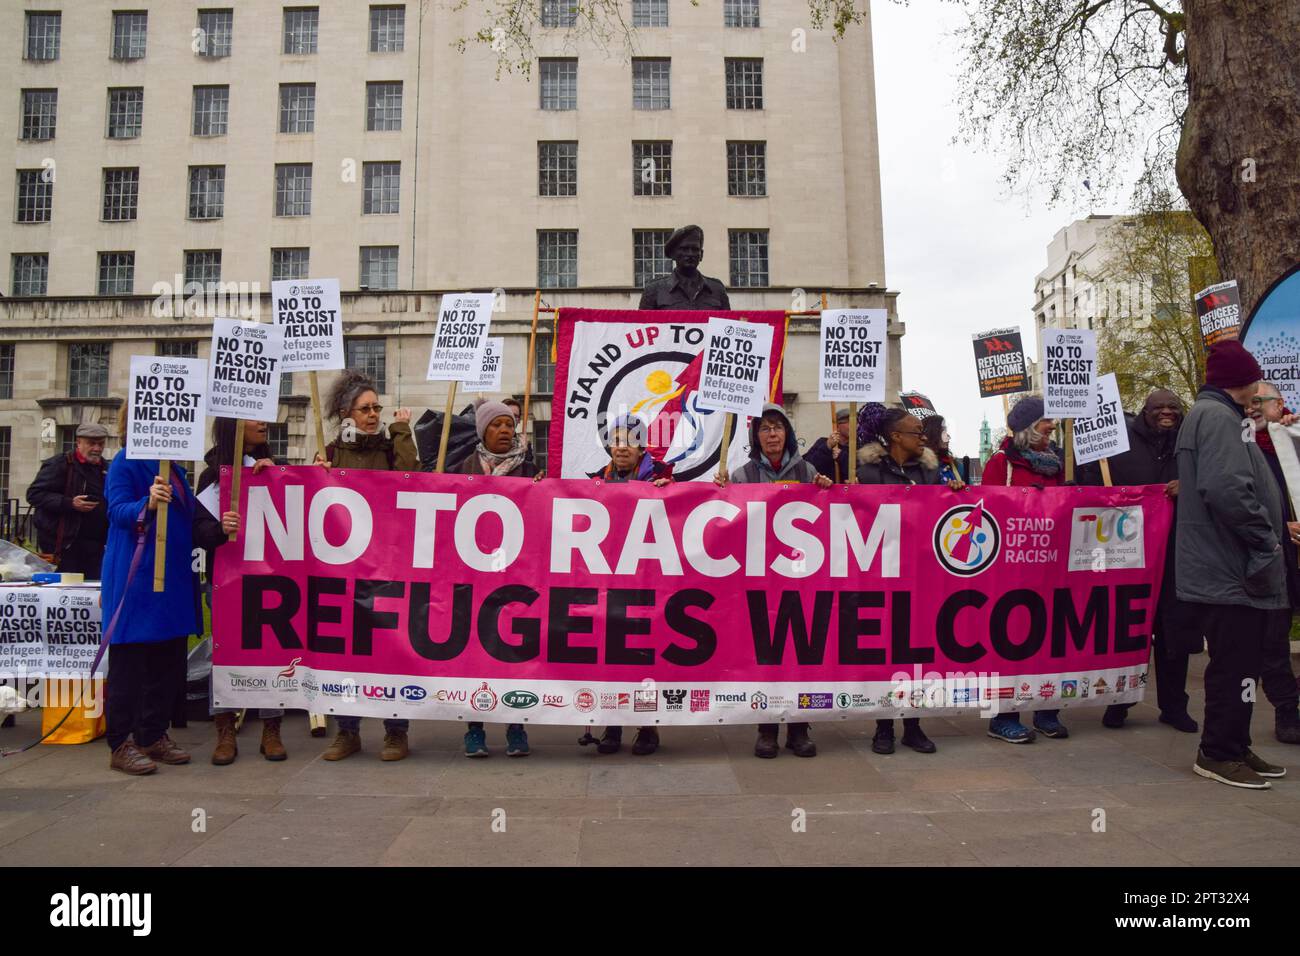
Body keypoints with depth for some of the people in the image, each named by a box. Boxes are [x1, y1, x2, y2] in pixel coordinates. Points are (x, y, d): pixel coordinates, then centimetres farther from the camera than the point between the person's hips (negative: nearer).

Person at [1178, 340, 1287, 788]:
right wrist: (1266, 541, -16)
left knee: (1240, 663, 15)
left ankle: (1234, 748, 24)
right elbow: (1228, 490, -27)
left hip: (1231, 568, 10)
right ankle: (1218, 754, 7)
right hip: (1231, 570, -10)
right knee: (1235, 665, -3)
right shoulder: (1217, 417, -14)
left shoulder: (1216, 414, 20)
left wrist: (1268, 538, 14)